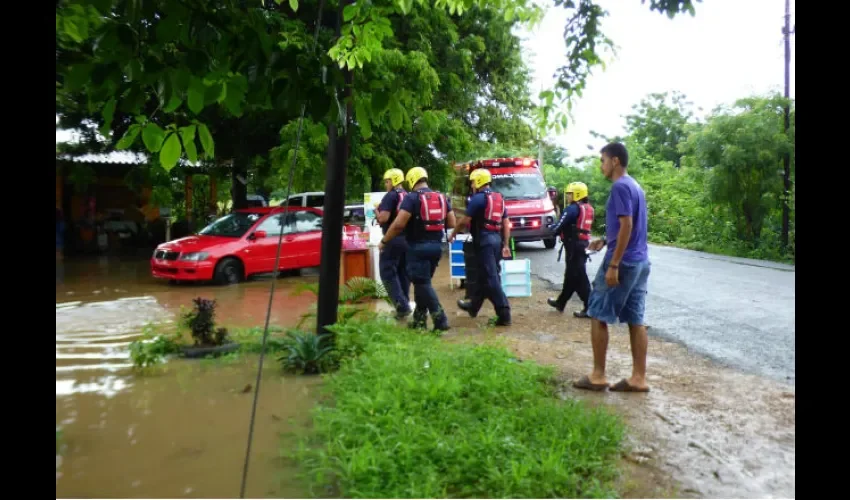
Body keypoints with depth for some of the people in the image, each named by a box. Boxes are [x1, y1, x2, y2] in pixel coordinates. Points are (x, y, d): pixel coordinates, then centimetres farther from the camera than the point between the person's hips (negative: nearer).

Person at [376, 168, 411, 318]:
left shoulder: (391, 196, -12)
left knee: (388, 273, -1)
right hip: (408, 239, 8)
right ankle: (404, 304, 19)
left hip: (393, 240, -7)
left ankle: (401, 304, -10)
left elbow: (383, 218, -19)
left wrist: (377, 210, 0)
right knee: (403, 273, 15)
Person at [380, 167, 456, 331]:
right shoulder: (442, 197, 11)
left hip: (419, 247, -7)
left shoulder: (412, 198, -9)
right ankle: (419, 319, 23)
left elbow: (398, 224, -17)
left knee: (422, 283, -1)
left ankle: (441, 319, -8)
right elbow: (452, 223, 10)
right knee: (422, 281, 18)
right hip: (436, 246, 7)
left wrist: (384, 241, -6)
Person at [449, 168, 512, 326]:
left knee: (491, 279, -7)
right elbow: (506, 224, 14)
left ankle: (504, 314, -10)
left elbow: (465, 221, -9)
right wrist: (506, 245, 16)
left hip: (484, 240, -9)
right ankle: (473, 305, 35)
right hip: (496, 239, 9)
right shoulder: (499, 198, 15)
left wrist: (453, 234, 7)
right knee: (483, 275, 19)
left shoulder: (478, 198, -10)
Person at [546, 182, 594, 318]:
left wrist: (550, 227, 6)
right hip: (582, 244, 10)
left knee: (579, 277, -6)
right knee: (570, 275, 18)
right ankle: (560, 302, 31)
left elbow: (559, 226, -15)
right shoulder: (589, 208, 14)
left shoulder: (573, 208, -15)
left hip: (574, 245, -10)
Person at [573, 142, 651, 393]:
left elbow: (626, 226, -21)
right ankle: (639, 378, 12)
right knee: (635, 320, 9)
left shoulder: (620, 187, -13)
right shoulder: (635, 186, 16)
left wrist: (613, 265, -22)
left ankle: (598, 376, 6)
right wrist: (605, 241, 21)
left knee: (598, 316, 0)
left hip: (623, 262, -9)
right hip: (640, 262, 9)